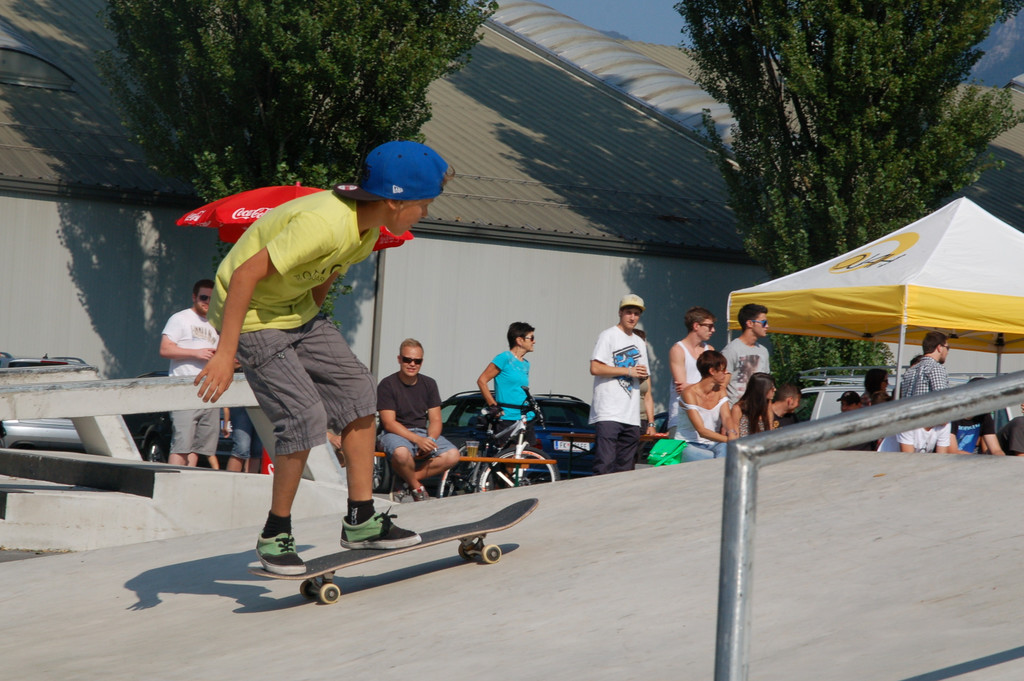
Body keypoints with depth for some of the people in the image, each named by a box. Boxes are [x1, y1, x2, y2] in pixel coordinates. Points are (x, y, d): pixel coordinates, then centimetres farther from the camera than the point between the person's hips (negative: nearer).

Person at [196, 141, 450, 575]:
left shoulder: (368, 226, -2)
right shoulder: (326, 224, -32)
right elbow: (245, 274, -32)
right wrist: (226, 353, -32)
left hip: (296, 310, 9)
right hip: (250, 315, -9)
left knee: (357, 389, 1)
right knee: (305, 416, -16)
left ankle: (361, 522, 6)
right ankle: (275, 535, 1)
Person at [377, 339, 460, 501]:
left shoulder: (429, 384, 9)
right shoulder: (387, 384, -6)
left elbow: (435, 420, 6)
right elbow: (389, 423, -14)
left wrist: (430, 440, -17)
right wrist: (417, 440, -25)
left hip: (423, 433, 5)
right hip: (395, 434, -5)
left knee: (452, 455, -22)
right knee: (401, 453, -40)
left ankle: (408, 479, -10)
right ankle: (416, 487, -9)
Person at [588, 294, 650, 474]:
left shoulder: (640, 343, 22)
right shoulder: (608, 336, 0)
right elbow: (595, 368, -11)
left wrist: (642, 375, 4)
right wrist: (629, 371, -8)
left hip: (632, 417, 7)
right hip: (608, 413, -7)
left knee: (626, 470, 5)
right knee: (605, 466, -16)